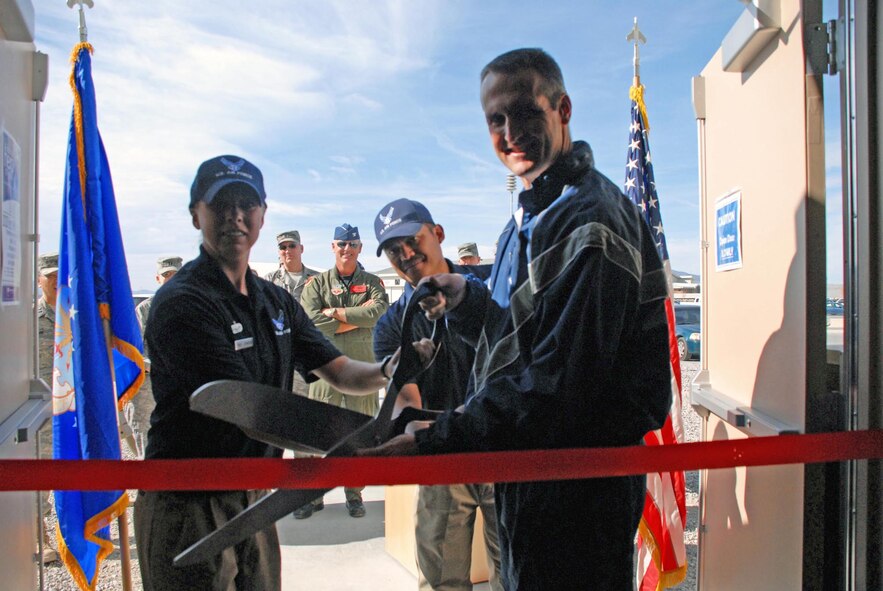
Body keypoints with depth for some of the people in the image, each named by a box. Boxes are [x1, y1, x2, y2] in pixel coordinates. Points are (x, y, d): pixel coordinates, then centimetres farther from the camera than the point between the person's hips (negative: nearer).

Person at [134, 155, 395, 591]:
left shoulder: (276, 301, 7)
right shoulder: (181, 303, -19)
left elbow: (339, 372, 3)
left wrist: (388, 370, -19)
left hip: (251, 499, 7)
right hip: (188, 509, -7)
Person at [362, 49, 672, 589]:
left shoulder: (591, 221, -21)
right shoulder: (532, 213, 12)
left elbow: (560, 378, -28)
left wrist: (435, 441, -28)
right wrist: (467, 300, 0)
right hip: (528, 470, 10)